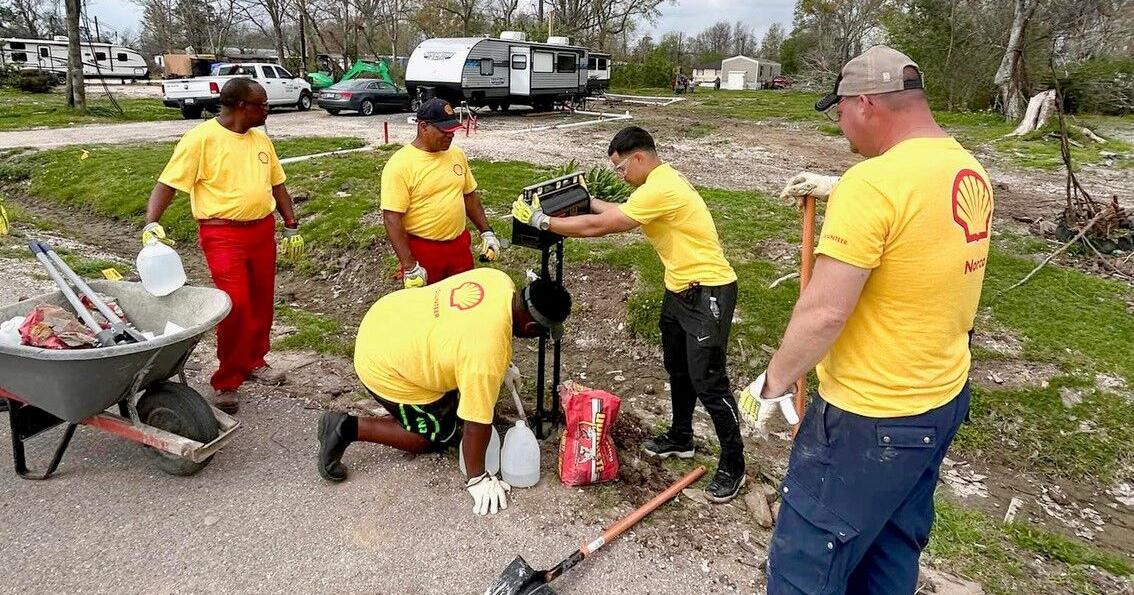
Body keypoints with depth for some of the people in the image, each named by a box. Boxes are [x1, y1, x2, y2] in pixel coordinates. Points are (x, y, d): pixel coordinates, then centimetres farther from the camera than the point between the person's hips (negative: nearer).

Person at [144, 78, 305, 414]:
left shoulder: (260, 139, 11)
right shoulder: (202, 138, -10)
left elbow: (277, 184, 18)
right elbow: (167, 184, -12)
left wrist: (291, 227, 15)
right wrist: (151, 224, -25)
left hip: (263, 231, 7)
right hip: (223, 235, -6)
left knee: (261, 302, 13)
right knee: (236, 306, -12)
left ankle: (254, 361, 33)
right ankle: (226, 383, 3)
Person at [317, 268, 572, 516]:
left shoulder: (499, 280, -12)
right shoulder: (487, 355, -34)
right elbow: (477, 422, -24)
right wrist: (477, 479, -10)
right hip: (384, 369, -8)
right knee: (439, 434, 9)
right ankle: (349, 428, 6)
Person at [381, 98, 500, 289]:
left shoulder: (457, 154, 3)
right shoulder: (400, 164, -16)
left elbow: (469, 195, 15)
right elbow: (392, 218, -19)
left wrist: (486, 232, 8)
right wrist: (409, 266, -22)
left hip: (460, 245, 5)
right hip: (422, 250, -5)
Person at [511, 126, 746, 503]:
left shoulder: (660, 189, -24)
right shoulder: (660, 182, 9)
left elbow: (599, 227, -24)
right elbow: (620, 214, 21)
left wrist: (541, 221, -17)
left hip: (708, 292, -11)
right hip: (680, 289, 11)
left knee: (708, 381, -4)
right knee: (677, 370, 20)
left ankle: (733, 465, 12)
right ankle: (680, 438, 39)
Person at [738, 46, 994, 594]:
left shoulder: (872, 182, -25)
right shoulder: (971, 172, 3)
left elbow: (823, 312, -25)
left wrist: (772, 384, -11)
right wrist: (840, 192, 24)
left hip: (870, 415, -9)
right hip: (945, 398, 9)